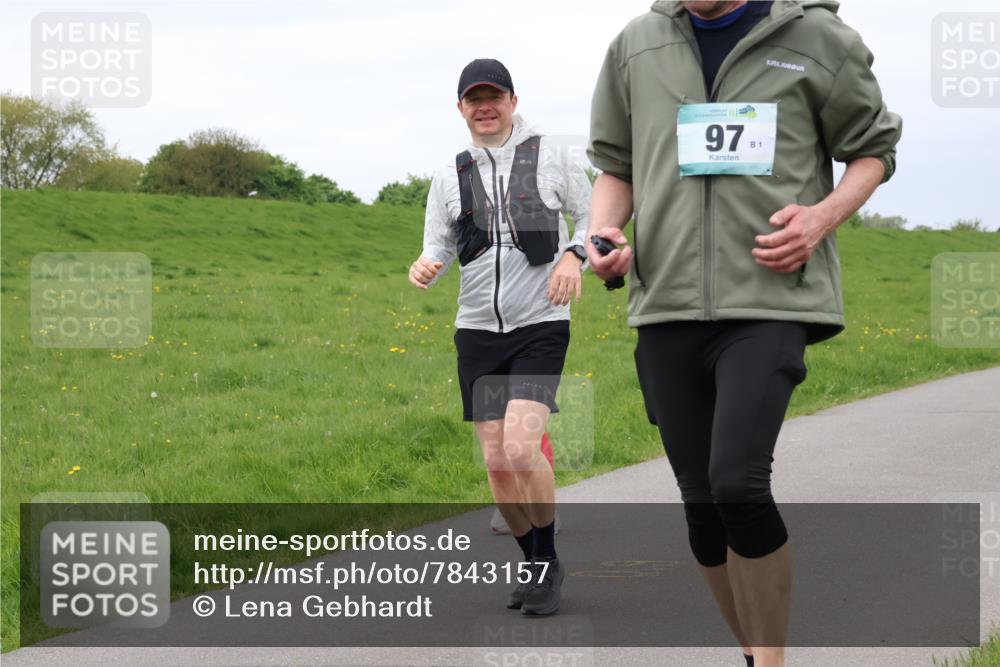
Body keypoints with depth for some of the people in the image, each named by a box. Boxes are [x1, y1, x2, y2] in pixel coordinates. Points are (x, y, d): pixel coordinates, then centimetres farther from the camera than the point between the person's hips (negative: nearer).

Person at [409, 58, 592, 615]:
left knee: (522, 448, -20)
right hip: (477, 330, 4)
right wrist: (426, 268, -13)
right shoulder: (450, 177, 8)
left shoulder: (551, 156, 0)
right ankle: (535, 565, 22)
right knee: (497, 463, 3)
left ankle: (550, 561, -2)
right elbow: (439, 246, 10)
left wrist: (574, 254, -14)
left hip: (540, 325, -4)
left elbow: (592, 216, 6)